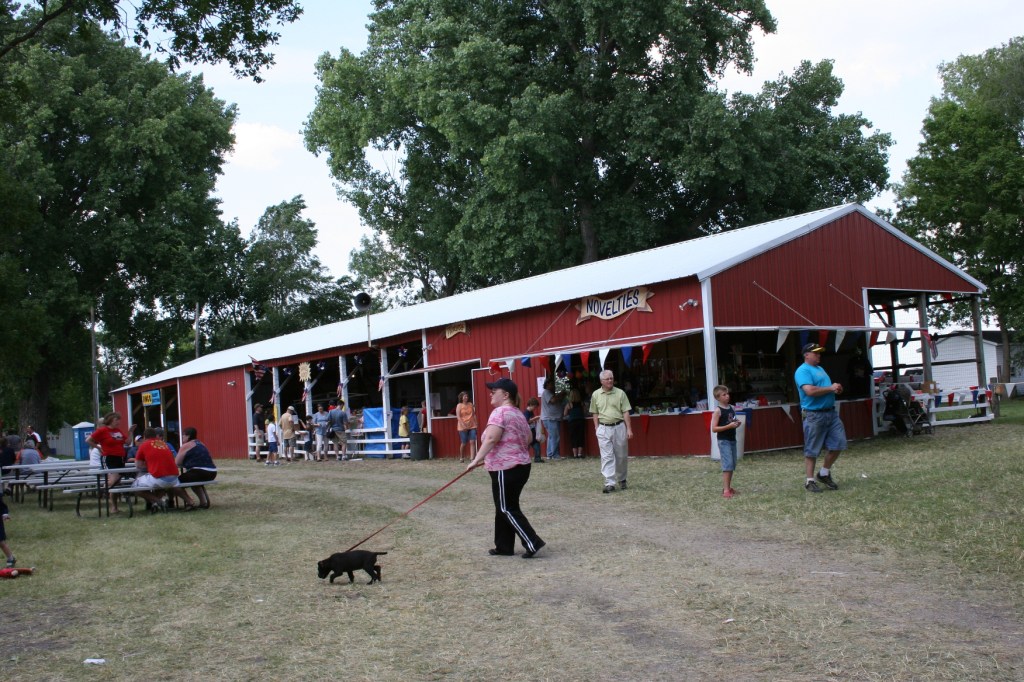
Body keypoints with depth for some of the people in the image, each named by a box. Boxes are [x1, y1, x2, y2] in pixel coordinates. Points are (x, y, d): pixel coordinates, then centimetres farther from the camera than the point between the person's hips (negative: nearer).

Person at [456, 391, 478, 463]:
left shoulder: (470, 404, 9)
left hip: (472, 426, 3)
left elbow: (474, 414, 12)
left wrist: (475, 424, 3)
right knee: (464, 443, 4)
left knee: (472, 442, -8)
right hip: (463, 427, -3)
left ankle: (472, 458, -12)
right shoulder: (459, 405, -4)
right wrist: (463, 425, -19)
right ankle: (461, 457, 24)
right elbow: (458, 416, -11)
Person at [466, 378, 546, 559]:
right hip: (520, 466, 10)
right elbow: (527, 439, 21)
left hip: (506, 469, -10)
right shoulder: (518, 413, 15)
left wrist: (477, 460, -25)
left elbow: (490, 439, -25)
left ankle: (533, 543, -6)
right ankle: (504, 546, 20)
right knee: (504, 509, 15)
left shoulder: (500, 412, -15)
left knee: (507, 509, -3)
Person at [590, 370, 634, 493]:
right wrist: (597, 428, 3)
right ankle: (609, 483, -7)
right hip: (603, 429, 0)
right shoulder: (596, 395, 4)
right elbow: (595, 413, 11)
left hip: (619, 427, 0)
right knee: (606, 457, -5)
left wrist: (629, 429, -5)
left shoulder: (620, 393, 0)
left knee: (621, 456, 9)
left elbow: (625, 412, 0)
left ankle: (622, 480, 29)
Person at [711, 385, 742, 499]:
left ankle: (728, 487, 21)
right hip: (723, 441, -8)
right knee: (727, 464, -13)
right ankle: (725, 490, -12)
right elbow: (714, 428, -17)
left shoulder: (731, 408, 9)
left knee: (732, 465, 11)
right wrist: (728, 426, -23)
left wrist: (737, 424, 1)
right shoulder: (718, 411, -13)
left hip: (732, 439, 8)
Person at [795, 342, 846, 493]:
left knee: (838, 444, 6)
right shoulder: (803, 371, -10)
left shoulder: (820, 369, 20)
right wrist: (830, 388, -14)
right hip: (814, 415, -9)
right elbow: (810, 390, -24)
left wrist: (836, 389, 6)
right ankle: (809, 481, 8)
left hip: (831, 412, 9)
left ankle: (824, 473, 23)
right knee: (811, 450, -1)